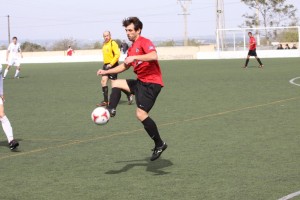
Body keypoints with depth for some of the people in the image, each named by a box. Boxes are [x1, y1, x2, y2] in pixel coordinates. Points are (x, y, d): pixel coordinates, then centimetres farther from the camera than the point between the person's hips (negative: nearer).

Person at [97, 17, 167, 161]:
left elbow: (154, 56, -30)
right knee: (116, 84, 15)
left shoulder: (144, 42, -11)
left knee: (141, 114, -16)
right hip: (141, 82, 10)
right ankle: (111, 110, -1)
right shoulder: (132, 48, 18)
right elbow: (125, 66, 29)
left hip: (151, 83, -10)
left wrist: (134, 57, -29)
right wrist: (106, 72, 24)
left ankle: (159, 145, -7)